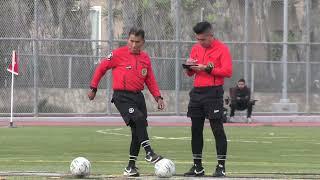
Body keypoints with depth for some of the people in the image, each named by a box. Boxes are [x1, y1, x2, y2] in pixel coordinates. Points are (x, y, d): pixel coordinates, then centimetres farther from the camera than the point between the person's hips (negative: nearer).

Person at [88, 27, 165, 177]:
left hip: (138, 96, 6)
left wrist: (158, 97, 6)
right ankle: (149, 153, -27)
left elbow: (150, 80, 17)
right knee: (139, 119, -28)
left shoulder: (145, 58, 11)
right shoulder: (118, 54, -4)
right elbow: (101, 68, 5)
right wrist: (93, 88, 7)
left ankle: (131, 166, 13)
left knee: (137, 131, 4)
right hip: (122, 96, -6)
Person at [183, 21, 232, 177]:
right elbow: (190, 73, 20)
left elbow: (227, 71, -14)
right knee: (196, 129, 7)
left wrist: (208, 69, -18)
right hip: (197, 92, 7)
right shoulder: (195, 48, 13)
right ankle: (197, 166, 15)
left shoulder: (222, 49, -6)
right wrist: (189, 66, -3)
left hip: (213, 93, -6)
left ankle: (221, 167, -4)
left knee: (217, 129, -7)